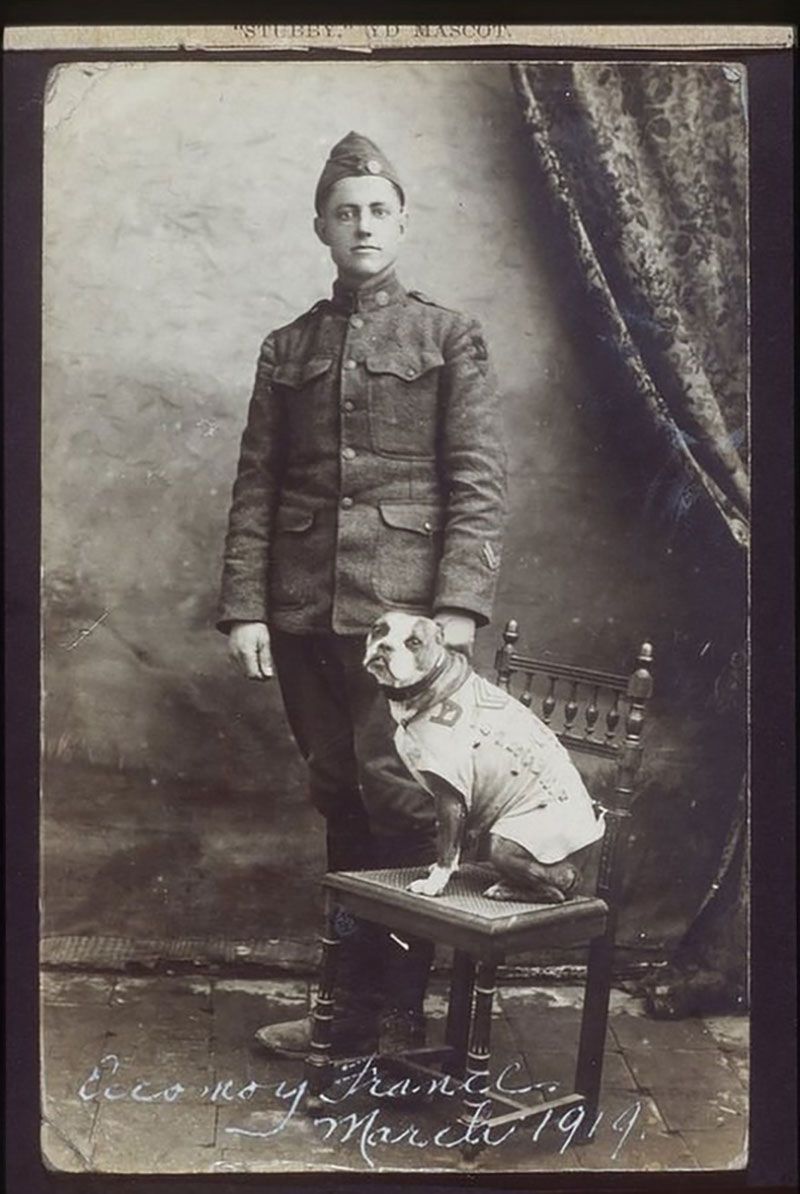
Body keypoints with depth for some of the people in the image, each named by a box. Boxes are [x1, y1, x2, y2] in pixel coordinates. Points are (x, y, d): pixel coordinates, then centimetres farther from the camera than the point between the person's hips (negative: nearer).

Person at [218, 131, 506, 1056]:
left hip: (401, 606, -3)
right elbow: (255, 488, 10)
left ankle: (389, 1015, 8)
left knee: (400, 800, -5)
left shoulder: (449, 339, 6)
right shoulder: (287, 350, 15)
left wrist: (460, 606, -13)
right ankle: (358, 1003, 21)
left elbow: (479, 484, -2)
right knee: (340, 803, 9)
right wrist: (243, 608, 1)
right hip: (304, 612, 4)